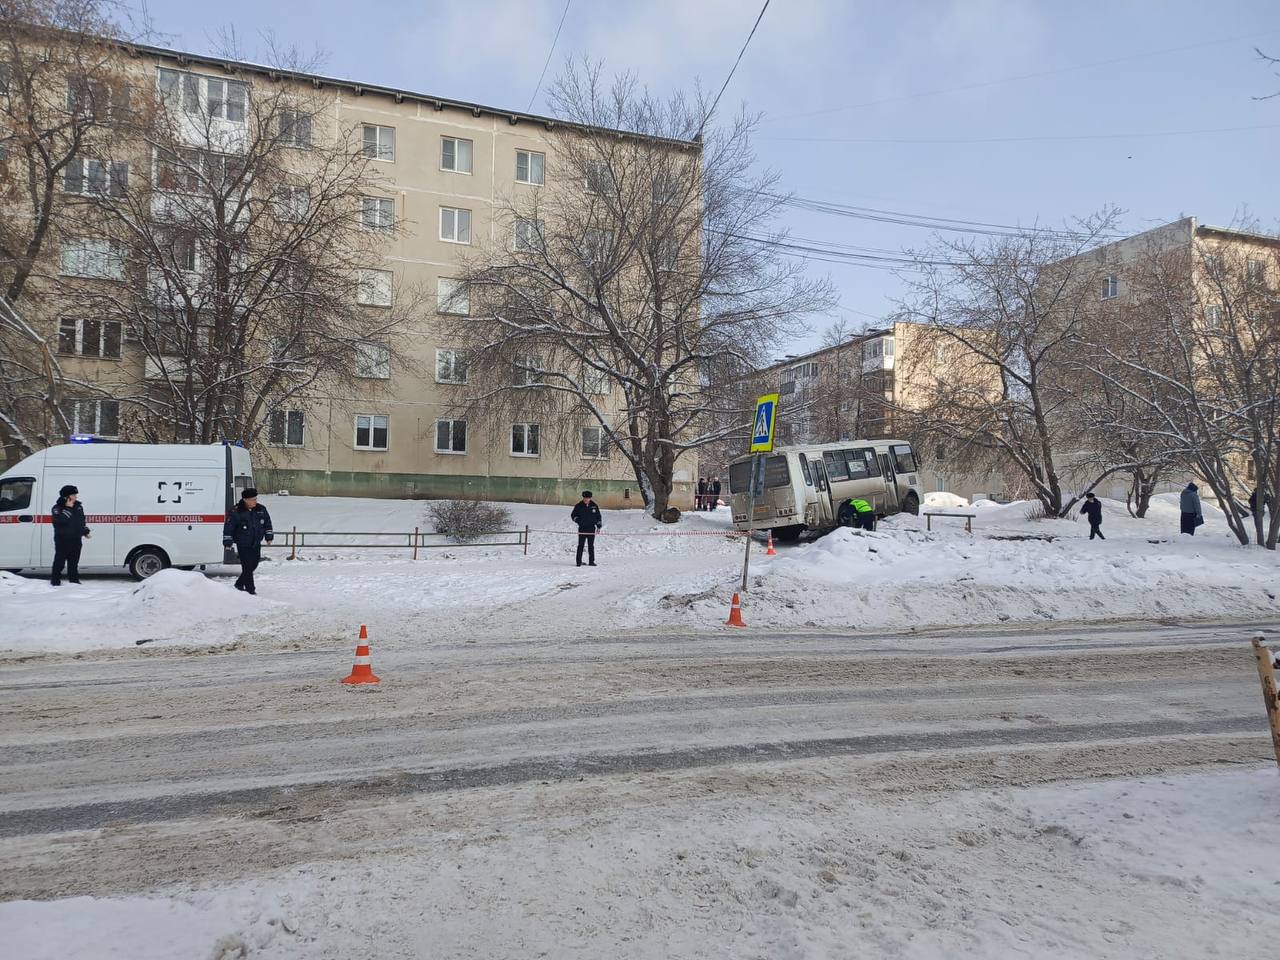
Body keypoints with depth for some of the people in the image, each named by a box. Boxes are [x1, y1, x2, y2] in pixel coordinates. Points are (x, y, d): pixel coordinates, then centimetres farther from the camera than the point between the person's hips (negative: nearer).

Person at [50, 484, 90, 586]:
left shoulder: (78, 506, 12)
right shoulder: (57, 508, -7)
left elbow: (82, 520, 24)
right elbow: (60, 520, -25)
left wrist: (85, 531, 18)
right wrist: (68, 508, -26)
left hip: (76, 539, 6)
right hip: (62, 539, -6)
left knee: (74, 562, 12)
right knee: (60, 560, -4)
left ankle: (74, 580, 19)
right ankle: (55, 580, 4)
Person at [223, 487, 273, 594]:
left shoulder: (261, 509, 0)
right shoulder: (237, 512, -14)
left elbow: (267, 522, 14)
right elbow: (228, 527, -7)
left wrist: (269, 536, 14)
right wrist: (227, 541, -7)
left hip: (256, 544, 6)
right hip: (243, 545, -6)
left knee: (253, 565, 14)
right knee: (247, 567, -8)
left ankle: (239, 584, 34)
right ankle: (250, 590, 0)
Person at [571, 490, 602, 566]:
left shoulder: (594, 506, 4)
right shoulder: (578, 506, -1)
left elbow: (599, 517, 13)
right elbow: (573, 515, 7)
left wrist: (598, 526, 7)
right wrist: (578, 520, -11)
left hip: (591, 529, 2)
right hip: (582, 529, -2)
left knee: (591, 546, 6)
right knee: (581, 546, -2)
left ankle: (591, 561, 12)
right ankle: (579, 561, 1)